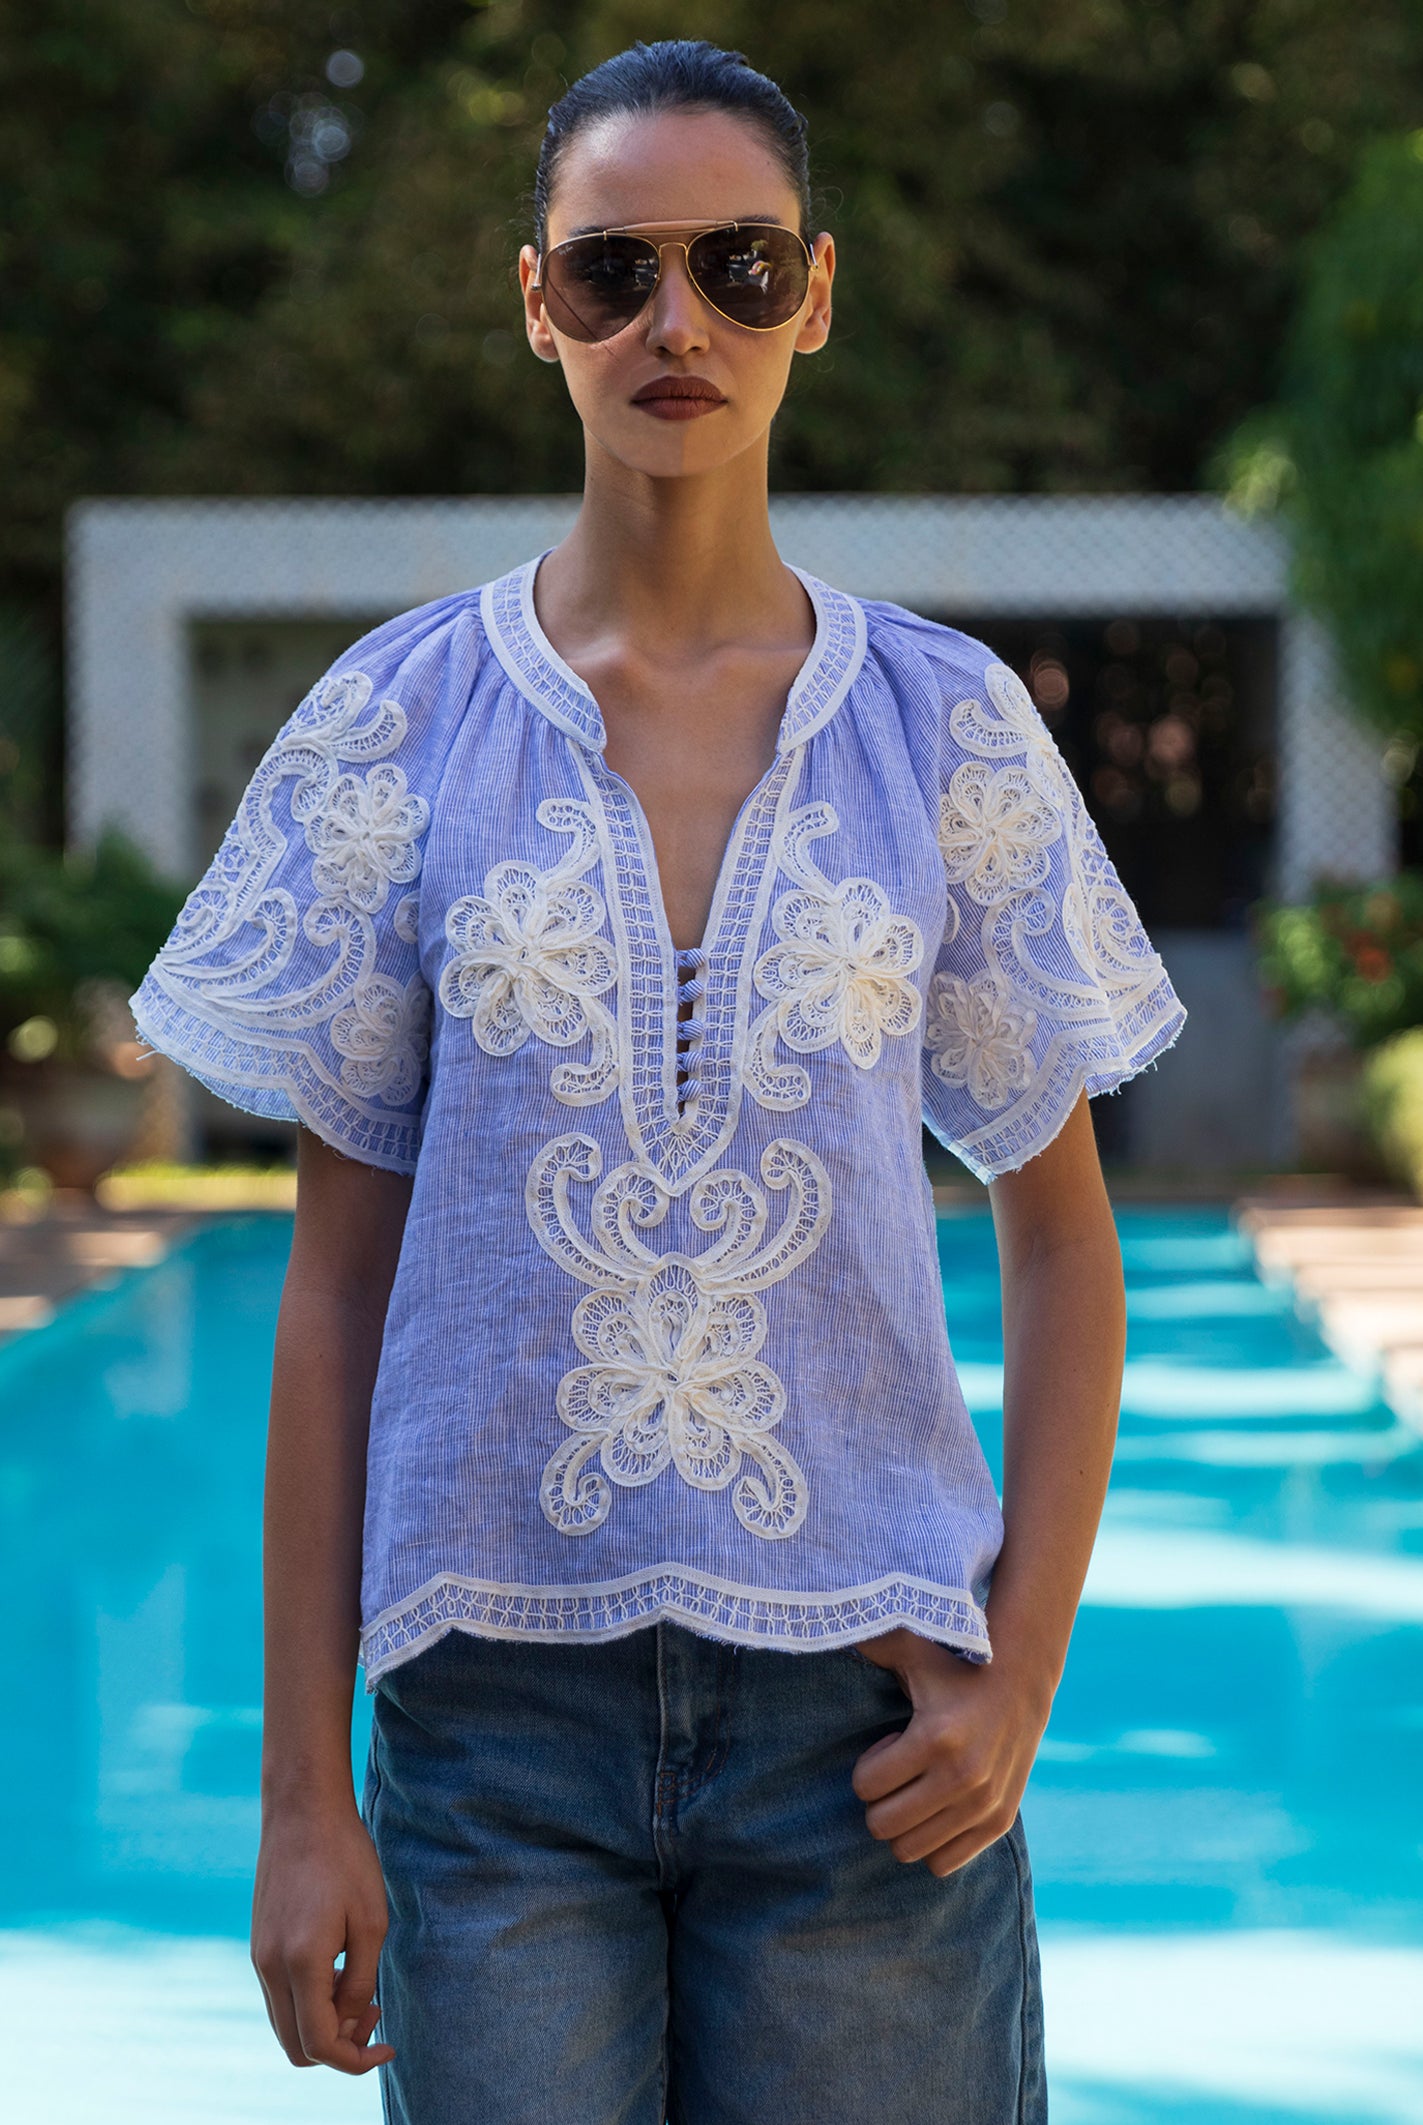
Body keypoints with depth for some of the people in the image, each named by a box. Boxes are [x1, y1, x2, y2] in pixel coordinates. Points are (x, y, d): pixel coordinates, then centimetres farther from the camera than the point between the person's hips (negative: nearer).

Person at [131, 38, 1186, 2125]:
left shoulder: (948, 725, 2)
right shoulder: (405, 724, 1)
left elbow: (1063, 1245, 7)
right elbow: (336, 1270, 2)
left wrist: (1022, 1671, -5)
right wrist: (303, 1790, 0)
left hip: (861, 1706, 0)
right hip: (502, 1695, 0)